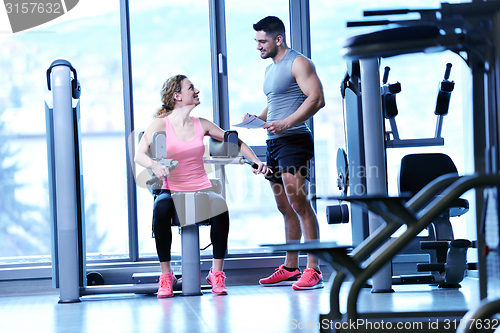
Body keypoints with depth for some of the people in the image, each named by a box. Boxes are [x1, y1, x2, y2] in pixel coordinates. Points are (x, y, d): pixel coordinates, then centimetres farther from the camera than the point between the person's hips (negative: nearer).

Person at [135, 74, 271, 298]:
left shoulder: (201, 125, 11)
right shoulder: (160, 125, 1)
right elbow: (139, 155, -10)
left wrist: (255, 160, 7)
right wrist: (154, 165, -32)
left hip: (202, 191, 2)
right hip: (172, 190, -2)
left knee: (220, 206, -34)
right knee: (162, 209, -38)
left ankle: (216, 273, -21)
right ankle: (166, 275, -24)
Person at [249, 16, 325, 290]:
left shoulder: (298, 63, -7)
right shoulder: (270, 69, 21)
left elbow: (316, 98, -17)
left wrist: (286, 123, -25)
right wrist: (258, 119, 11)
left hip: (293, 140, -9)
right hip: (273, 143, 9)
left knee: (298, 202, -15)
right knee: (285, 208, 11)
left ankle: (313, 270, -16)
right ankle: (290, 269, 16)